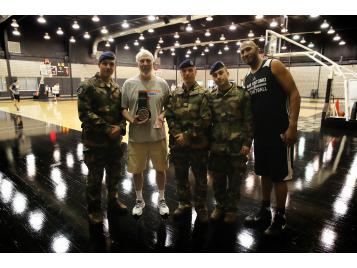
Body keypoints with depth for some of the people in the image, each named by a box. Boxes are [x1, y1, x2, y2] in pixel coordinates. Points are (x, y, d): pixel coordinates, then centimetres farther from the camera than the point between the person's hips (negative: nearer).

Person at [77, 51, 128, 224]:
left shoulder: (117, 88, 9)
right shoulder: (87, 86, -8)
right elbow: (85, 113, -16)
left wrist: (120, 127, -8)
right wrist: (106, 128, -20)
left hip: (115, 140, 6)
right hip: (95, 141, -5)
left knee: (115, 173, 18)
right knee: (95, 177, 9)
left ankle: (113, 200, 40)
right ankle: (94, 208, 29)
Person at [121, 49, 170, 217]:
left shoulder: (162, 83, 3)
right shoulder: (129, 83, 0)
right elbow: (122, 108, 3)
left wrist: (162, 116, -12)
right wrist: (131, 119, -15)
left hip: (158, 135, 1)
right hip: (136, 137, 0)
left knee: (160, 169, 12)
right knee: (137, 170, 12)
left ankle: (161, 200, 34)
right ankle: (139, 200, 35)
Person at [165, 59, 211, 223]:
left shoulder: (203, 94, -4)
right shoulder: (175, 94, 7)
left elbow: (205, 119, -12)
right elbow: (169, 116, 2)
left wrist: (188, 135, -16)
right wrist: (177, 134, -12)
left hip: (198, 144, -3)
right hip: (178, 143, 4)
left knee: (200, 177, 9)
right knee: (180, 176, 16)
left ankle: (201, 207, 28)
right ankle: (184, 204, 35)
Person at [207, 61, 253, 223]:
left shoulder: (242, 94, -5)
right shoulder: (210, 97, 4)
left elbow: (248, 121, -6)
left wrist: (247, 143, -10)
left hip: (237, 147, -3)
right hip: (216, 147, 3)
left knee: (234, 181, 12)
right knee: (217, 180, 15)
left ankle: (231, 208, 31)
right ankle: (220, 205, 36)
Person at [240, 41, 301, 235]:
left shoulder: (273, 66, -6)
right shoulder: (247, 79, 13)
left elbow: (294, 94, -11)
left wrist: (292, 126, -19)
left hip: (279, 132, -7)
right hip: (260, 133, 7)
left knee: (279, 176, 2)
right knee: (264, 173, 16)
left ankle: (280, 217, 20)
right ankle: (265, 212, 31)